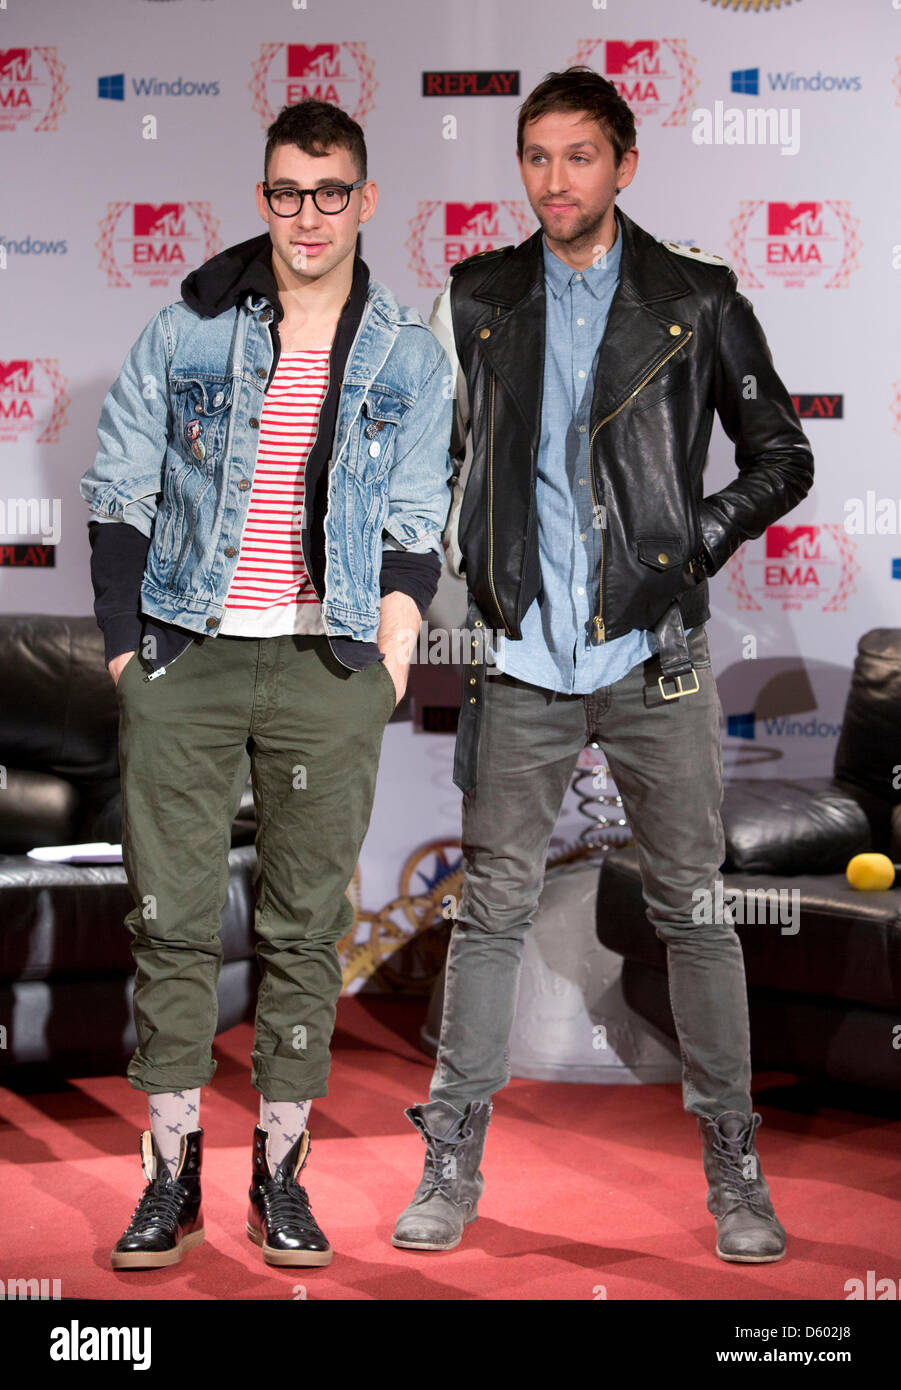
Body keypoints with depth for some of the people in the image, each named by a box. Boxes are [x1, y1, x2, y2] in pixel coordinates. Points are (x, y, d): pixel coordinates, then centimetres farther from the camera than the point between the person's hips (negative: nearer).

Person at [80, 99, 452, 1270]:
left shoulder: (408, 357, 7)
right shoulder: (186, 334, 5)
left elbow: (415, 533, 8)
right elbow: (117, 497, 6)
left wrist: (386, 667, -2)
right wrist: (127, 650, 0)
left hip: (327, 666, 0)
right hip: (184, 656, 0)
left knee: (308, 923, 4)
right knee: (172, 917, 1)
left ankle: (280, 1172, 15)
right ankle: (172, 1174, 11)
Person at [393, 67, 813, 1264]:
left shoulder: (698, 301, 3)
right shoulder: (476, 301, 8)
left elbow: (782, 459, 6)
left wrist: (695, 539, -7)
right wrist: (459, 582, 4)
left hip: (655, 659, -1)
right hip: (522, 661, 1)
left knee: (695, 912, 4)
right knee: (493, 909, 5)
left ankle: (733, 1166, 15)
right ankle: (453, 1163, 15)